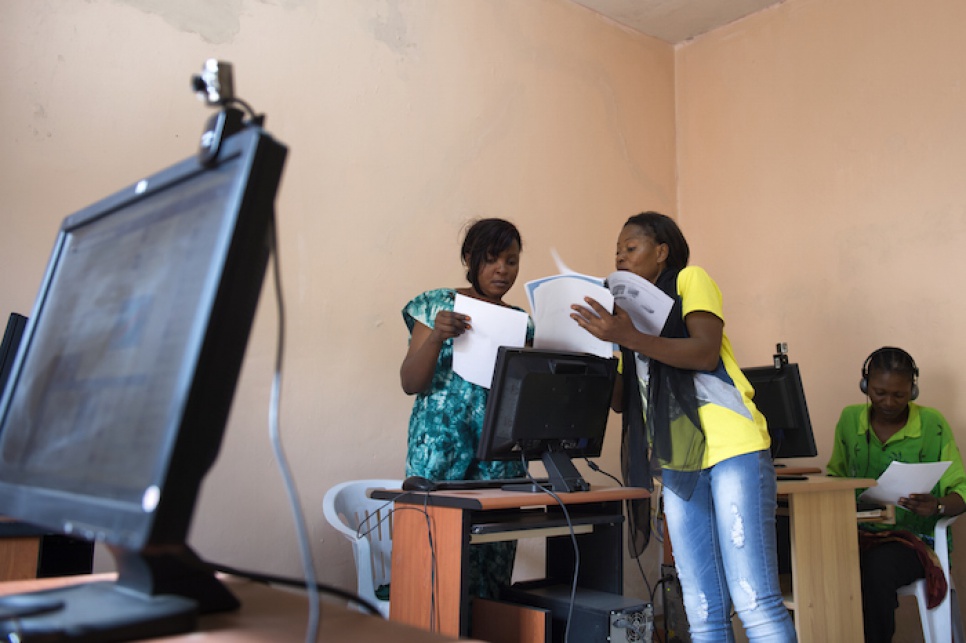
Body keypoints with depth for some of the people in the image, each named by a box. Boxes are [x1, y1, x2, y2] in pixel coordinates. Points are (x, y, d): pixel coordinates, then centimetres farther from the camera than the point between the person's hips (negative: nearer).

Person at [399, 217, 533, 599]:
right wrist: (435, 337, -18)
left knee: (494, 565, 2)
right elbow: (410, 383, -3)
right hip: (442, 455, -3)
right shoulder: (436, 305, 3)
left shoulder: (521, 322, 13)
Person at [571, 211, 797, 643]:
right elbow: (623, 399, 15)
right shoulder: (635, 309, 22)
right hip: (678, 461, 6)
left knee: (753, 599, -10)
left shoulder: (690, 280, 5)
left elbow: (706, 352, -13)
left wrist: (628, 338, -21)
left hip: (730, 447, -6)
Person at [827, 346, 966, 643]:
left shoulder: (932, 424, -1)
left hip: (914, 534, -2)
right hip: (860, 530, 2)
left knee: (877, 566, -35)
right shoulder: (850, 419, 8)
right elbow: (835, 474, 19)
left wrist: (937, 506, -21)